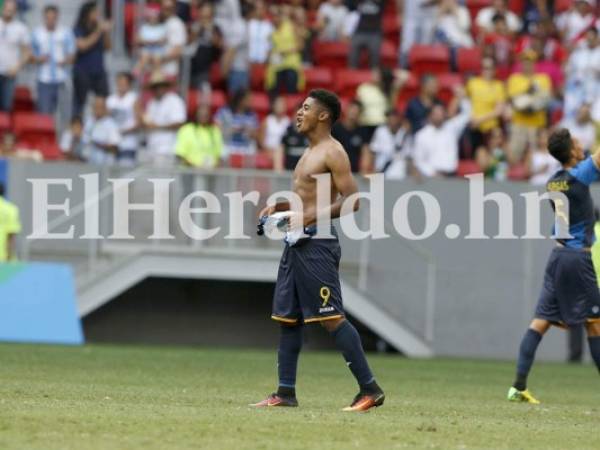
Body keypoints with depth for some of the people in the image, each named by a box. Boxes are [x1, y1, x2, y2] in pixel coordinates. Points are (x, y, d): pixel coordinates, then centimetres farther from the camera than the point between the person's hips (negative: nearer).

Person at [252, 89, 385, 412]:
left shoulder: (332, 153, -10)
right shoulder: (309, 153, 19)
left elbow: (351, 200, -17)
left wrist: (311, 217, -23)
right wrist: (280, 207, 15)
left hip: (317, 244, -10)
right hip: (296, 242, 10)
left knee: (332, 318, -11)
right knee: (287, 318, 9)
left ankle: (370, 389, -9)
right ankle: (286, 393, 13)